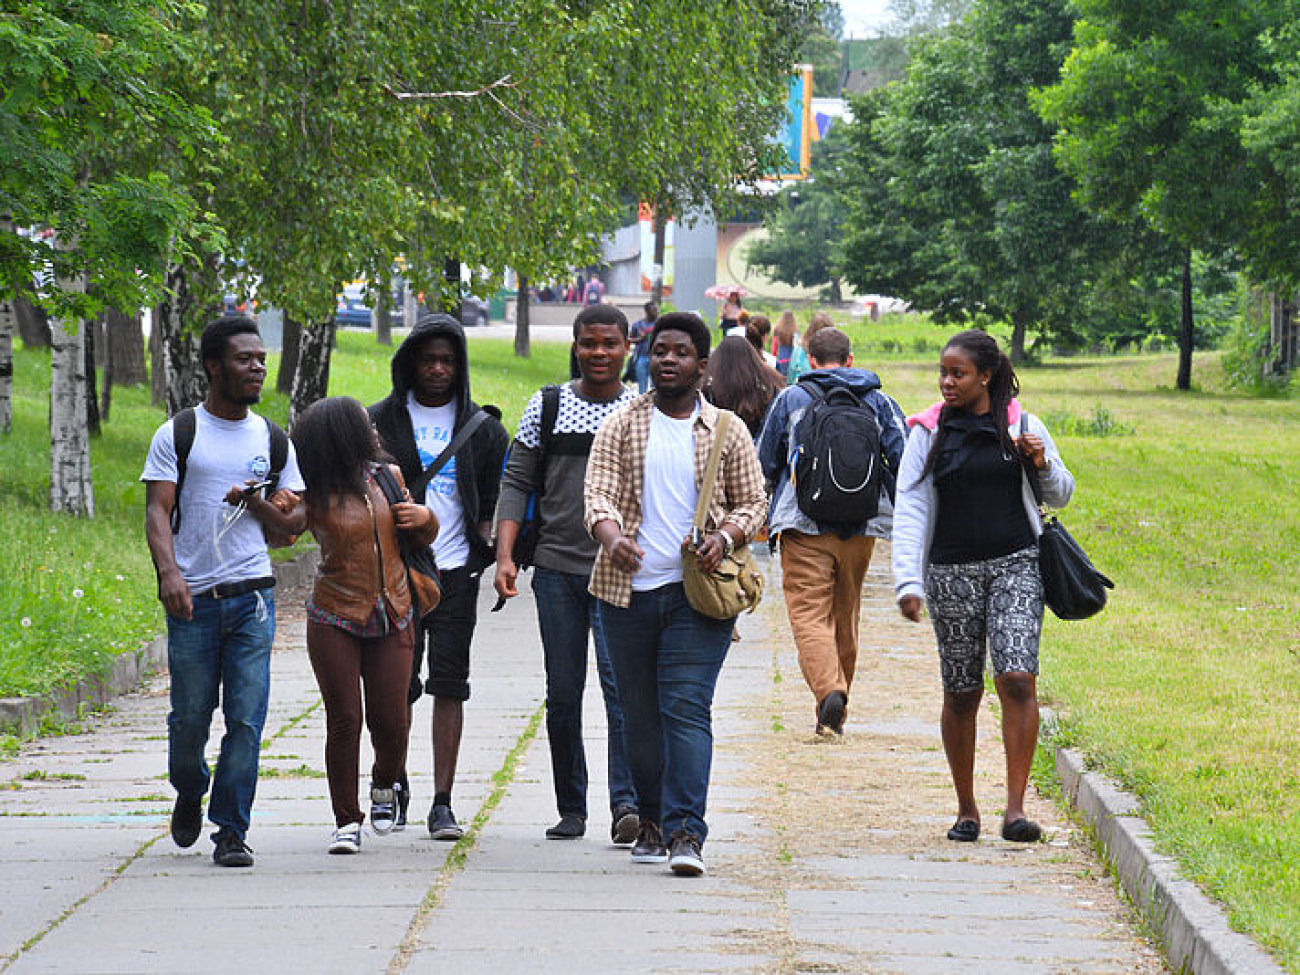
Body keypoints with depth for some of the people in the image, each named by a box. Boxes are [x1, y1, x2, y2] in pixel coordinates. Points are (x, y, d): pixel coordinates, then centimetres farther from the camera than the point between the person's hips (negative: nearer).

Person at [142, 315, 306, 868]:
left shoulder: (272, 439, 12)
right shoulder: (177, 435, 4)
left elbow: (292, 525, 15)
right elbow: (157, 510, -4)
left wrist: (257, 503, -6)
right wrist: (168, 572, -20)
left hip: (253, 596, 2)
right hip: (193, 598, -2)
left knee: (246, 718, -6)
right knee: (190, 717, 4)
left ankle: (231, 831, 0)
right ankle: (189, 794, 34)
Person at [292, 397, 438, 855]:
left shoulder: (386, 478, 7)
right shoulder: (314, 495, -7)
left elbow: (420, 538, 20)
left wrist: (424, 517, -3)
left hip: (392, 620, 3)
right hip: (334, 621, -3)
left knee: (390, 722, -1)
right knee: (344, 719, -7)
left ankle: (385, 784, 31)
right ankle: (346, 821, 5)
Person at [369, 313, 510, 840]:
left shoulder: (482, 427, 9)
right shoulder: (382, 420, 6)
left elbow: (494, 500, 12)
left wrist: (488, 546, -5)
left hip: (456, 574, 0)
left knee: (450, 686, -3)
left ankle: (442, 803, -1)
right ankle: (394, 782, 24)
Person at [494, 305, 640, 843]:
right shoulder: (546, 407, 7)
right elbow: (517, 482, 7)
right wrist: (505, 555, -4)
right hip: (558, 566, 2)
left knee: (621, 684, -15)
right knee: (563, 694, 5)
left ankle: (626, 804, -18)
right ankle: (571, 809, 14)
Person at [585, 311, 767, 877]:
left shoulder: (726, 431, 8)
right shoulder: (620, 427, 7)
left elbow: (753, 502, 12)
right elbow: (599, 494, -4)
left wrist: (725, 537, -10)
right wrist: (613, 537, -26)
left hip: (697, 592, -2)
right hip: (629, 587, 2)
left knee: (687, 709, -12)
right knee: (640, 715, 8)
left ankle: (685, 832, -18)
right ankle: (651, 821, 22)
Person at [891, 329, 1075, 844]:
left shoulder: (1022, 426, 5)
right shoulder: (928, 434, 4)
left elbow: (1061, 495, 16)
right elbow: (910, 508, -1)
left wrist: (1043, 465, -7)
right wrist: (908, 581, -12)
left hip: (1015, 566, -1)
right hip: (952, 571, 1)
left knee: (1017, 680, -16)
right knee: (961, 693, 4)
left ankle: (1015, 807, -14)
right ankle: (966, 810, 18)